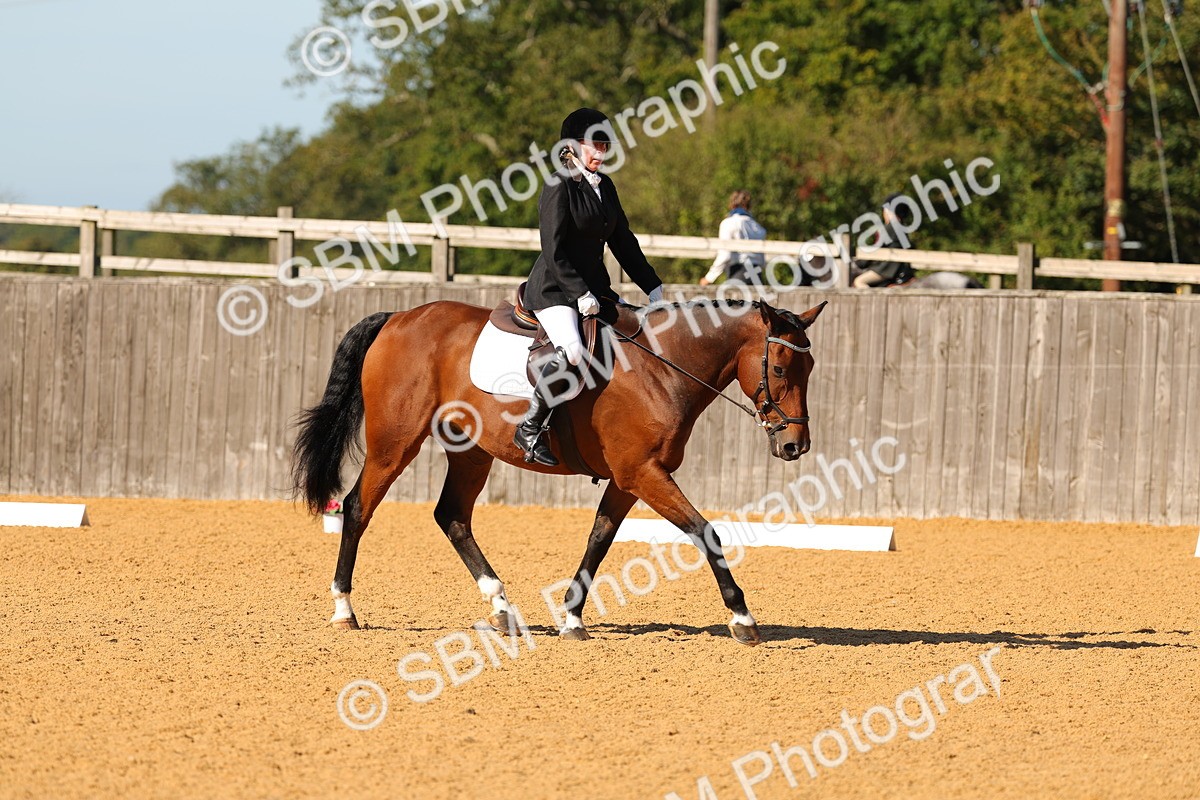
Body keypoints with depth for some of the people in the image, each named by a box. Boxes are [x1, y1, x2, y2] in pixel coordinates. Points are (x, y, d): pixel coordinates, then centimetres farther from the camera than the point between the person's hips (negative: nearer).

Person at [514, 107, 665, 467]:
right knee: (573, 350, -31)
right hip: (554, 289, -9)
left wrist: (653, 287, 12)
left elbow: (623, 242, 18)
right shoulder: (559, 187, -11)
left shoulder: (605, 187, 13)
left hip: (595, 287, 9)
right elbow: (554, 251, -17)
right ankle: (529, 428, -20)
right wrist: (580, 294, -23)